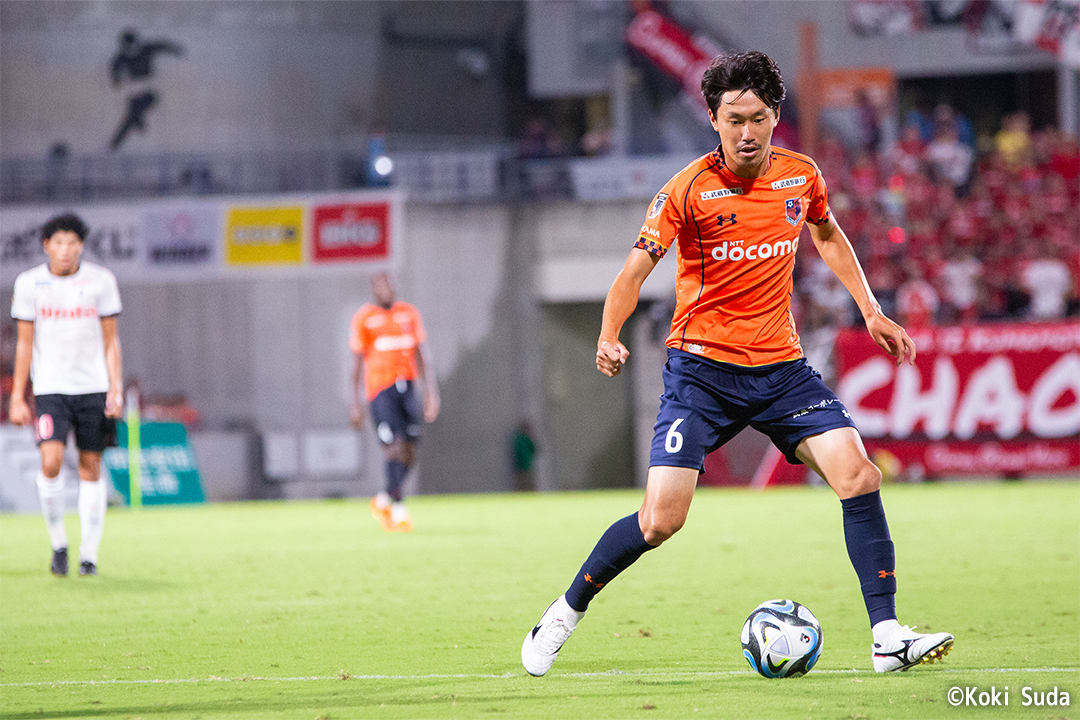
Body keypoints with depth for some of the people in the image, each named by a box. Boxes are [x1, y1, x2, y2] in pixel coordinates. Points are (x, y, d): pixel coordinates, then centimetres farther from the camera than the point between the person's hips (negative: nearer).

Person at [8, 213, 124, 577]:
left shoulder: (101, 281, 0)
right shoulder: (29, 283, 0)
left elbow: (111, 340, 5)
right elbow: (24, 343, 5)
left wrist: (116, 390, -3)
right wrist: (17, 397, 1)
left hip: (93, 387, 1)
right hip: (50, 387, -1)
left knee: (91, 467, 2)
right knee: (51, 462, -16)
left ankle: (89, 555, 9)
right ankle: (58, 543, 2)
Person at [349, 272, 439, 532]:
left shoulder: (409, 314, 12)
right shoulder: (364, 319, 1)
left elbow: (421, 355, 14)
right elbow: (358, 362, 2)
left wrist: (431, 392, 6)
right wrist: (356, 402, -1)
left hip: (407, 387, 5)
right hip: (379, 389, -5)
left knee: (410, 450, 2)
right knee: (393, 447, -13)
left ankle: (383, 500, 21)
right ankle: (399, 510, -10)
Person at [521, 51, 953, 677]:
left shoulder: (801, 175, 2)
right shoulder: (689, 189, -11)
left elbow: (827, 234, 24)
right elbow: (636, 270, -11)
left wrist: (870, 309, 19)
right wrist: (609, 338, -29)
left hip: (781, 366, 4)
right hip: (702, 367, -4)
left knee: (859, 475, -14)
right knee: (661, 519, -12)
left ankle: (888, 637, -9)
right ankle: (566, 613, 11)